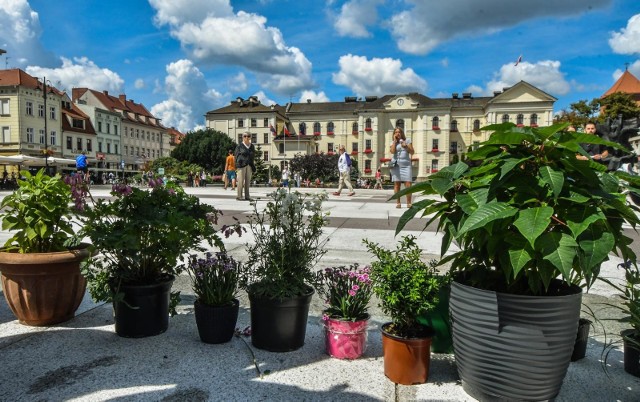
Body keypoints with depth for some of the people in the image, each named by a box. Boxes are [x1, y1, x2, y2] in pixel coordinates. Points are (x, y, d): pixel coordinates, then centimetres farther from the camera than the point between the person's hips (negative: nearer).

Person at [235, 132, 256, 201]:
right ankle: (239, 196, -5)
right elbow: (237, 156, 2)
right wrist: (237, 166, -6)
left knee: (248, 181, 5)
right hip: (241, 164, -4)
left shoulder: (252, 146, 17)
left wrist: (253, 167, 12)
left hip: (249, 165, 5)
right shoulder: (239, 146, 4)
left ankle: (247, 196, 9)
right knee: (241, 180, -7)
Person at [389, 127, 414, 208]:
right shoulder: (393, 142, 11)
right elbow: (392, 151, -8)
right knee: (397, 184, -3)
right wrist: (395, 141, -2)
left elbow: (412, 152, 7)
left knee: (408, 184, -8)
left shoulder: (407, 140, 11)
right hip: (396, 165, 0)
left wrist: (406, 146, -9)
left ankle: (409, 203, -2)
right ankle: (398, 202, 1)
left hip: (406, 164, 0)